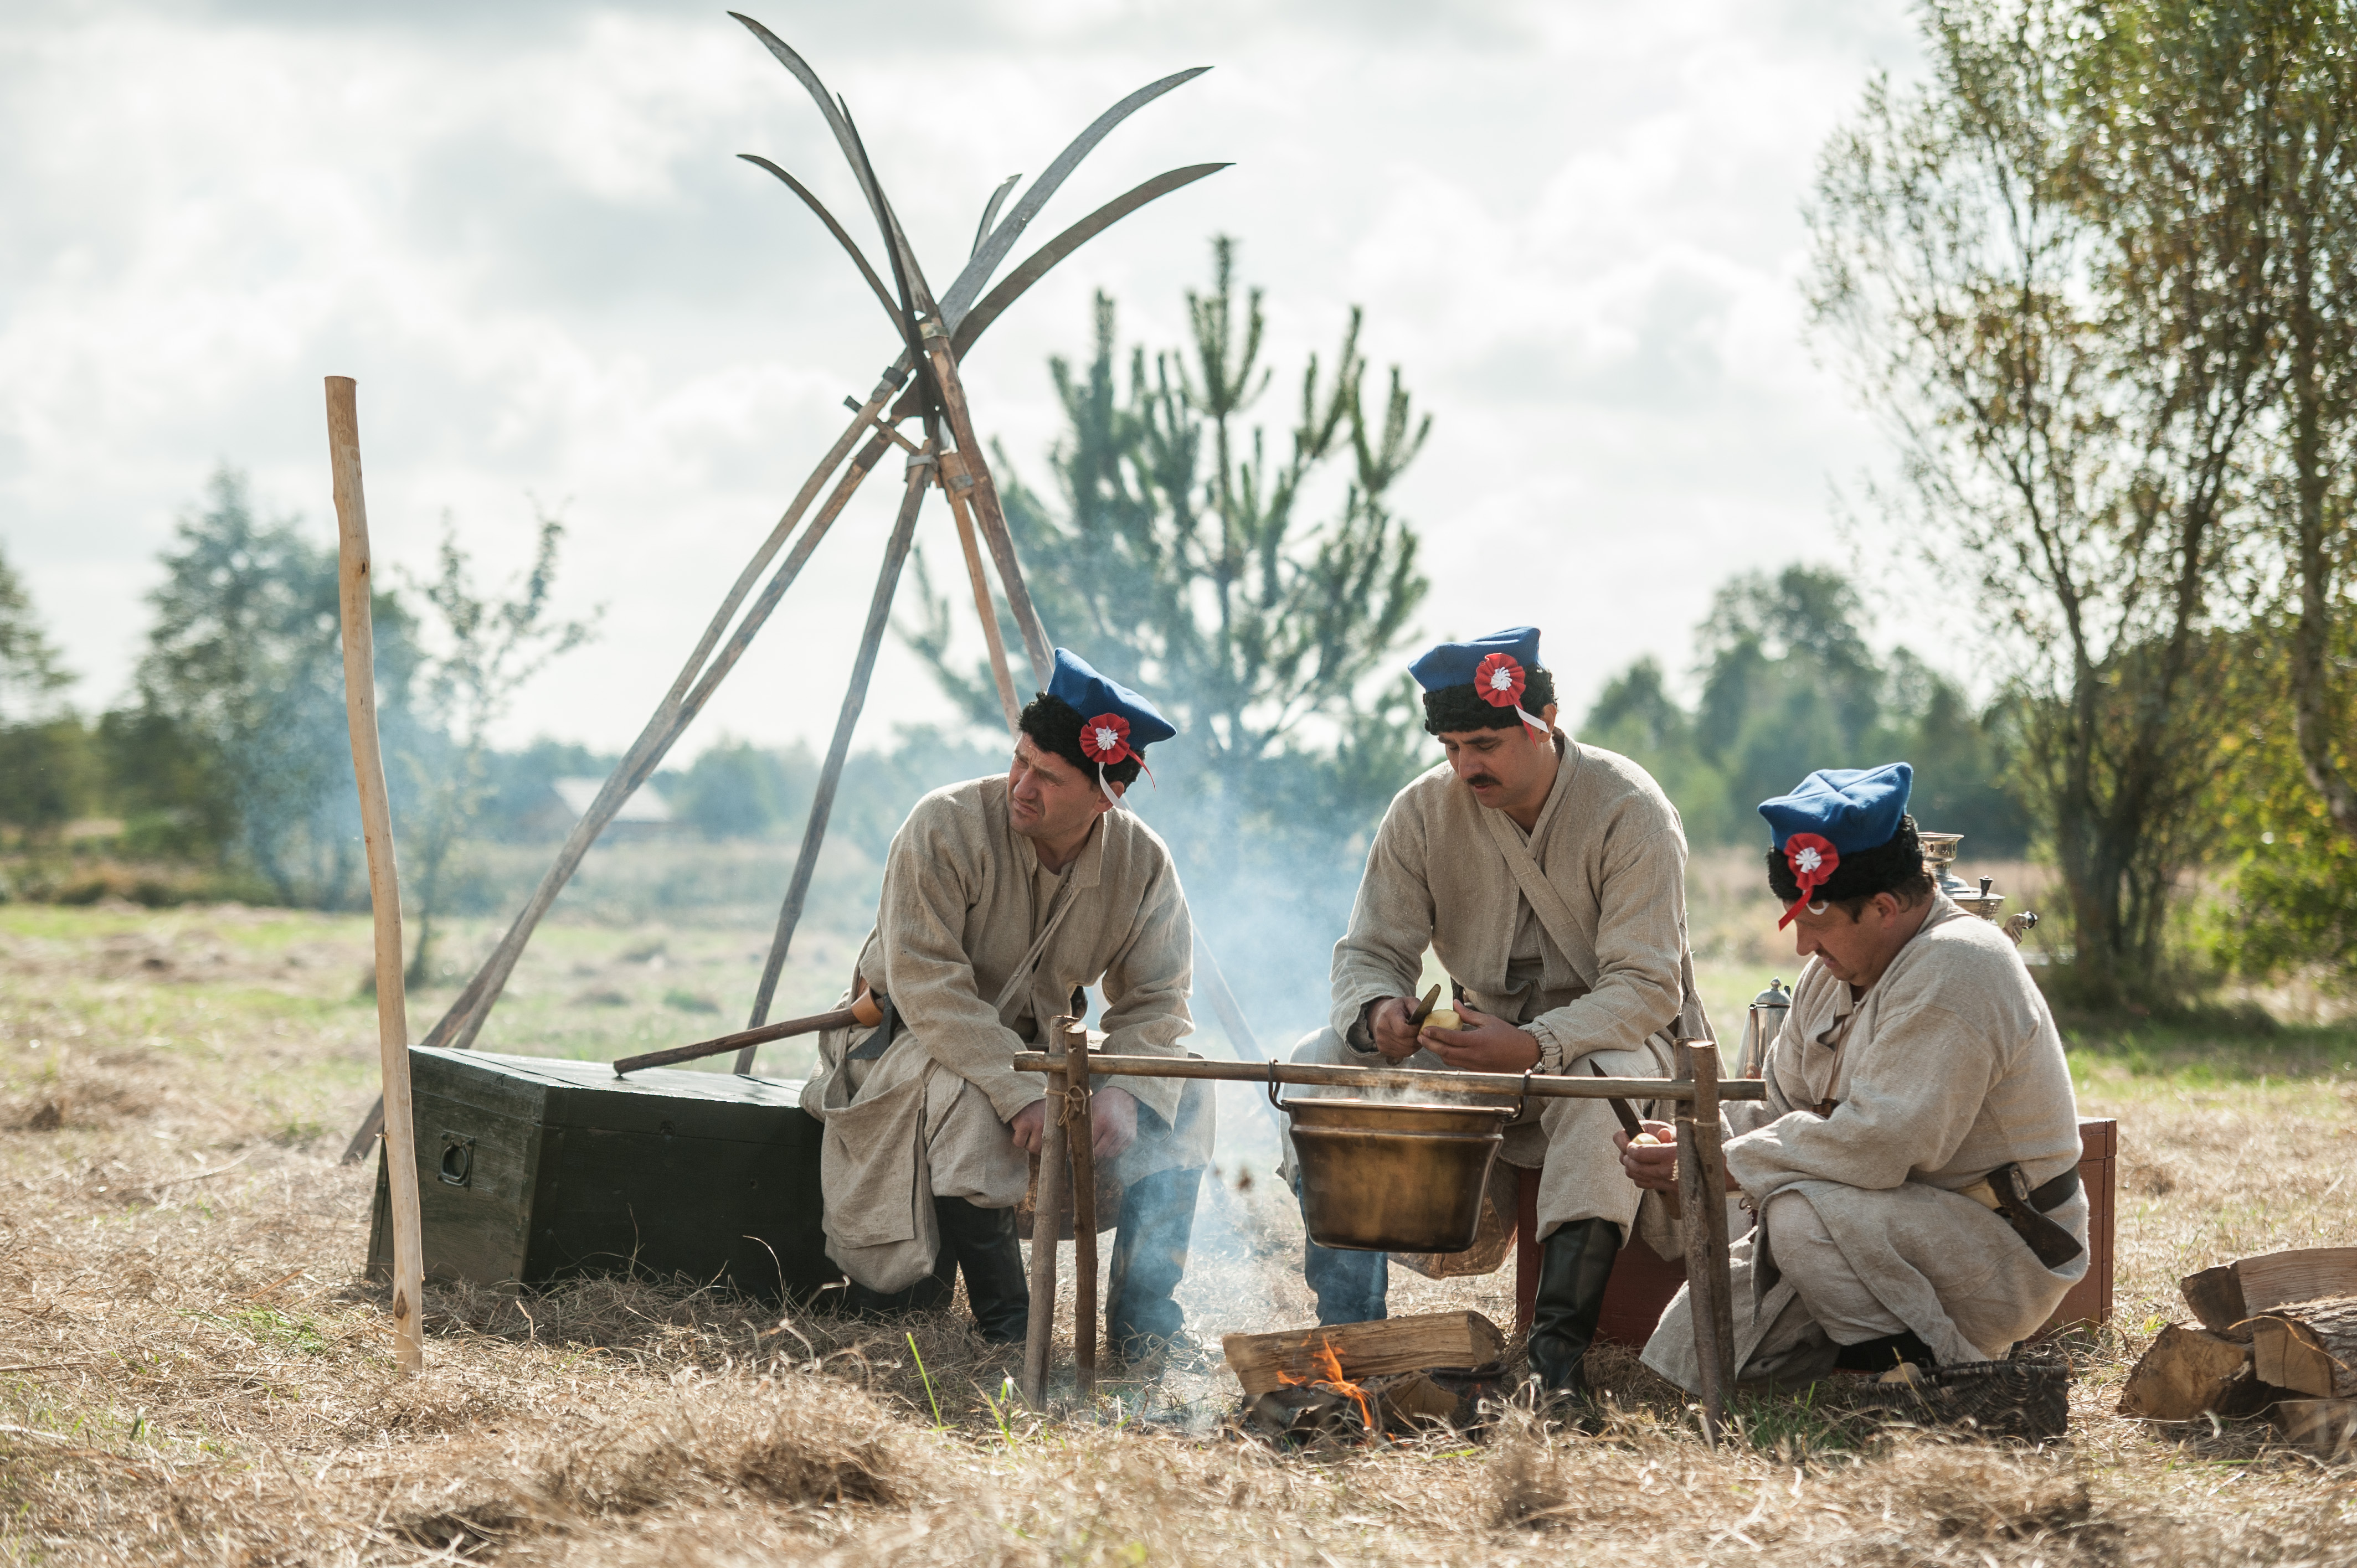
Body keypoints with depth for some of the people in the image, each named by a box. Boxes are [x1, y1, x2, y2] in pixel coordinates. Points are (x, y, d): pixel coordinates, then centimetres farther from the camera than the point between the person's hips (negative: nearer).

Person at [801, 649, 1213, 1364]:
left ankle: (1144, 1317, -8)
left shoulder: (1143, 864, -9)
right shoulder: (945, 828, -23)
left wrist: (1125, 1089, -29)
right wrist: (1022, 1092, -37)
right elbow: (925, 984, -28)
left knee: (1181, 1094, -15)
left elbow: (1155, 1003, -7)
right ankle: (1004, 1322, -28)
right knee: (964, 1094, -38)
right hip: (908, 1041, -5)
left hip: (1034, 1049, 5)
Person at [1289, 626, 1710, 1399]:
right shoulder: (1423, 812, -4)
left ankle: (1559, 1345, -43)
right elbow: (1371, 951, -2)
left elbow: (1647, 985, -23)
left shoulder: (1628, 810, -17)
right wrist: (1378, 1013, -29)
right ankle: (1348, 1326, -19)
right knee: (1321, 1063, -18)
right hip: (1485, 1038, 5)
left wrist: (1535, 1047, -39)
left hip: (1614, 1036, -4)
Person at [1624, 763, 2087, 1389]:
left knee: (1801, 1215, -33)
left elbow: (1877, 1144, -29)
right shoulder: (1835, 970, 9)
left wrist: (1721, 1166, -22)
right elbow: (1777, 1106, 15)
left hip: (2001, 1255, -9)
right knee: (1689, 1342, -3)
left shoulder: (1951, 972, -22)